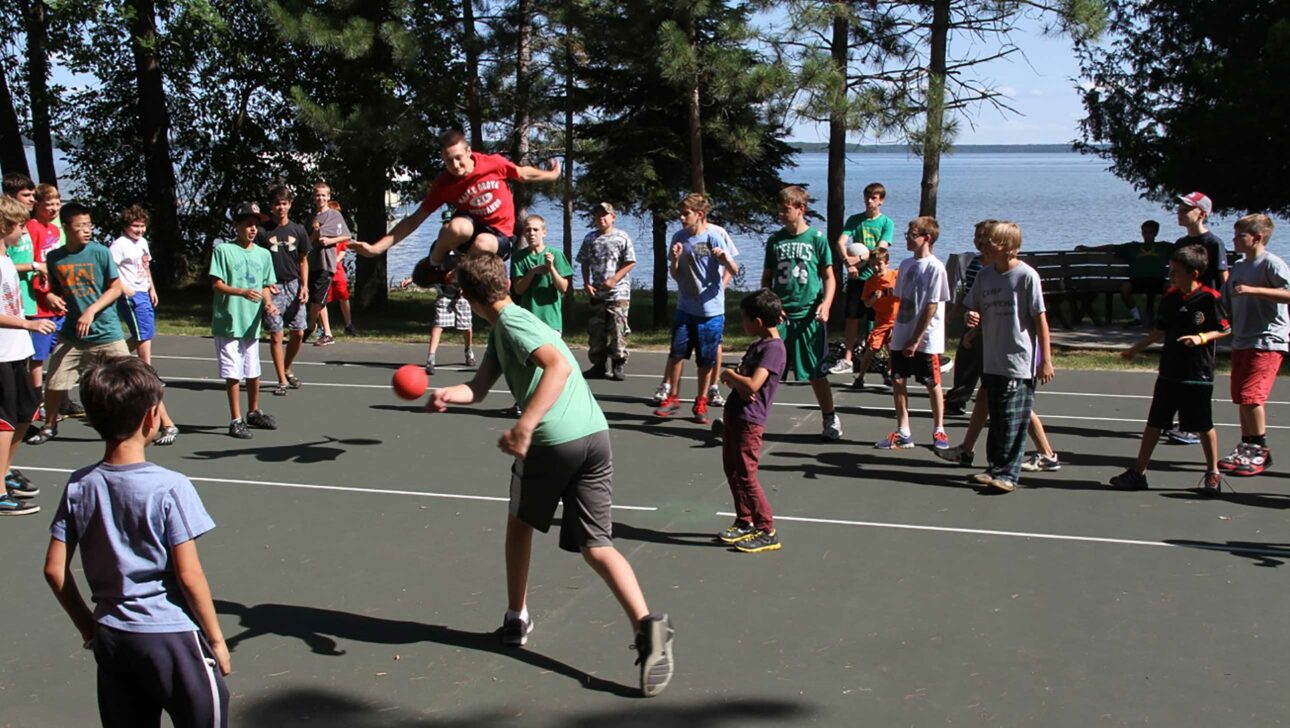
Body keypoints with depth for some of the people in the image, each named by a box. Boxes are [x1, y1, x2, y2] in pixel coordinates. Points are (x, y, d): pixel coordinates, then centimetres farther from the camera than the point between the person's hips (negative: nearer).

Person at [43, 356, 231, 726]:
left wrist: (88, 627, 14)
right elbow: (189, 575, -15)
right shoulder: (170, 488, -16)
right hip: (171, 638, -5)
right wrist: (216, 639, -3)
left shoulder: (79, 486, -2)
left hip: (110, 638, 5)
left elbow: (54, 569, 2)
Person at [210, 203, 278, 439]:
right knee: (233, 373, -2)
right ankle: (236, 421, 5)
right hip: (228, 323, -5)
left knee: (253, 372, 14)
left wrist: (267, 303, -4)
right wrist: (242, 292, -25)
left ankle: (253, 413, 32)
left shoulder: (263, 254, 10)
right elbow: (217, 284, -10)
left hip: (252, 323, 5)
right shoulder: (223, 250, -5)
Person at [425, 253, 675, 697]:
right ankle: (646, 624, -16)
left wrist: (524, 425, -34)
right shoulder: (502, 330, 21)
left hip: (552, 442, -7)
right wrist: (447, 394, -8)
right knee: (597, 546, 5)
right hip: (596, 435, 7)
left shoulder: (512, 323, -8)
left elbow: (559, 365, -26)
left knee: (519, 523, 20)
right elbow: (478, 389, 13)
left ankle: (517, 619, 33)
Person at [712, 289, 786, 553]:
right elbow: (742, 376, 17)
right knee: (732, 471, 15)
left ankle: (767, 532, 1)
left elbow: (752, 385, -27)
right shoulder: (758, 345, 14)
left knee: (746, 475, -6)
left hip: (749, 421, -10)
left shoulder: (773, 348, -18)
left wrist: (729, 374, -10)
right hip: (734, 416, 10)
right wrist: (735, 380, -7)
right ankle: (744, 523, 27)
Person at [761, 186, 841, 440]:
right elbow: (767, 277, 14)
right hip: (779, 315, 2)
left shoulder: (817, 238, -1)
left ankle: (830, 419, 23)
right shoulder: (775, 240, 7)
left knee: (816, 372, 7)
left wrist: (826, 303, -14)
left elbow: (829, 277, 1)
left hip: (809, 315, -2)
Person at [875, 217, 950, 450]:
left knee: (932, 384, 5)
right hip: (902, 336, 6)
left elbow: (931, 307, -14)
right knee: (898, 380, 4)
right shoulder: (906, 264, 10)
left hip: (926, 339, -6)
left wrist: (916, 340, -15)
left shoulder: (935, 267, -12)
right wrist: (899, 329, 10)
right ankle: (903, 433, 12)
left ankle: (939, 431, 19)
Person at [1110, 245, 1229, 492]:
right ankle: (1138, 472, 14)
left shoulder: (1210, 298, -11)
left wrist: (1201, 338, -21)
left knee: (1204, 426, 6)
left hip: (1198, 374, -5)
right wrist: (1136, 349, 19)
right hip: (1169, 372, 5)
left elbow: (1225, 330, -5)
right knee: (1154, 423, 7)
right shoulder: (1169, 297, 5)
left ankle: (1213, 474, 23)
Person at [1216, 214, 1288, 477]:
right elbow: (1226, 305, 19)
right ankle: (1246, 448, 20)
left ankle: (1260, 451, -2)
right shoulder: (1238, 267, 15)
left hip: (1268, 342, -8)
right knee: (1240, 397, 9)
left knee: (1250, 395, -13)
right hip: (1241, 341, 8)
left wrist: (1253, 290, -27)